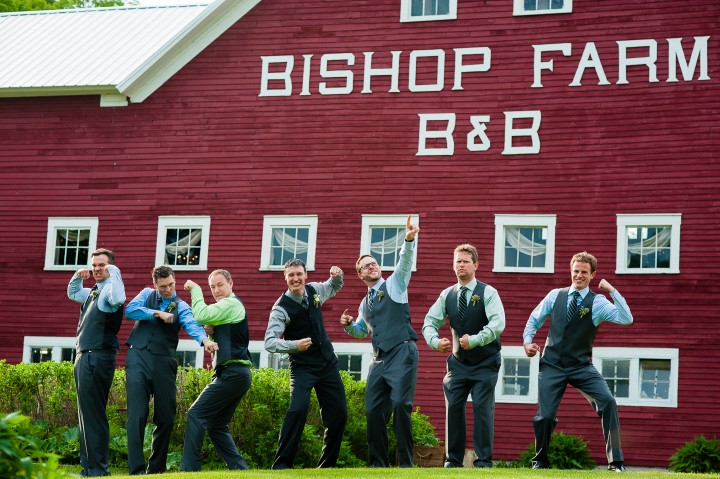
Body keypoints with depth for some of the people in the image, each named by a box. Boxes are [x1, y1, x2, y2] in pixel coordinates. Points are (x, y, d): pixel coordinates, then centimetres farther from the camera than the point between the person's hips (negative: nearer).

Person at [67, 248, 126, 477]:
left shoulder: (109, 290, -10)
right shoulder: (92, 292, 18)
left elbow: (118, 299, -34)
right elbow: (72, 294, 37)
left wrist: (114, 273, -21)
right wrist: (78, 276, 18)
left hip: (98, 357, -10)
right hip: (83, 356, 10)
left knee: (93, 414, -11)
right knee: (85, 413, 13)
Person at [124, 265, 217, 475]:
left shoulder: (180, 306, 7)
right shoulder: (147, 294, 13)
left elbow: (192, 324, -14)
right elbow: (130, 310, -4)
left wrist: (204, 339, -34)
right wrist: (157, 313, -12)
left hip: (164, 362, 1)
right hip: (138, 358, -1)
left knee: (166, 418, 3)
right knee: (137, 415, -11)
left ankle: (156, 469, 17)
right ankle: (136, 470, -11)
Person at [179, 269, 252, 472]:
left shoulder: (231, 304, -8)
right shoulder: (231, 306, 24)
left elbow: (200, 316, -22)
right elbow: (220, 340, 26)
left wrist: (195, 289, -9)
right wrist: (212, 331, 4)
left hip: (232, 373, -10)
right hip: (236, 374, 10)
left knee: (196, 415, -11)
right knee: (217, 425, 12)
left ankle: (189, 469, -15)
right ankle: (239, 468, 8)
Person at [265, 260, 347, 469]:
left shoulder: (314, 290, 1)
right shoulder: (281, 308, -16)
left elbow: (333, 287, 24)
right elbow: (269, 342, -23)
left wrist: (337, 276, 1)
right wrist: (294, 345, -39)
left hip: (328, 363, 6)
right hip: (302, 366, -6)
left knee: (338, 414, 5)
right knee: (298, 408, -27)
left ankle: (326, 465, 20)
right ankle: (281, 463, -19)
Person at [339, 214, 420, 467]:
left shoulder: (395, 284, 6)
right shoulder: (365, 303, 22)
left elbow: (405, 261, -12)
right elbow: (361, 331, 36)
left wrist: (409, 240, -32)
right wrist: (349, 325, 13)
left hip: (402, 353, -7)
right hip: (379, 358, 7)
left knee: (400, 404, -17)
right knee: (373, 410, 2)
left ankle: (405, 464, -12)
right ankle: (378, 465, 10)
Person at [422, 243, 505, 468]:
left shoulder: (487, 292, -10)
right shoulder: (447, 295, 3)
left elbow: (498, 323, -23)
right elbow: (430, 322, 4)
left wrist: (474, 340, -31)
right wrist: (435, 340, -17)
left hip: (485, 363, -4)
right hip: (458, 363, 4)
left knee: (482, 407, -10)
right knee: (453, 407, 0)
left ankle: (483, 461, -4)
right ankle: (453, 460, 8)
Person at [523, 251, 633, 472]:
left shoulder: (597, 302, -3)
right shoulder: (555, 296, 5)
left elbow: (626, 319, -18)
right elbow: (534, 319, 17)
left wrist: (613, 291, -21)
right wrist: (527, 341, 1)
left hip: (582, 367, -1)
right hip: (552, 366, 1)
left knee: (608, 402, -20)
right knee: (545, 415, -2)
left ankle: (615, 461, -13)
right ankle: (540, 461, 25)